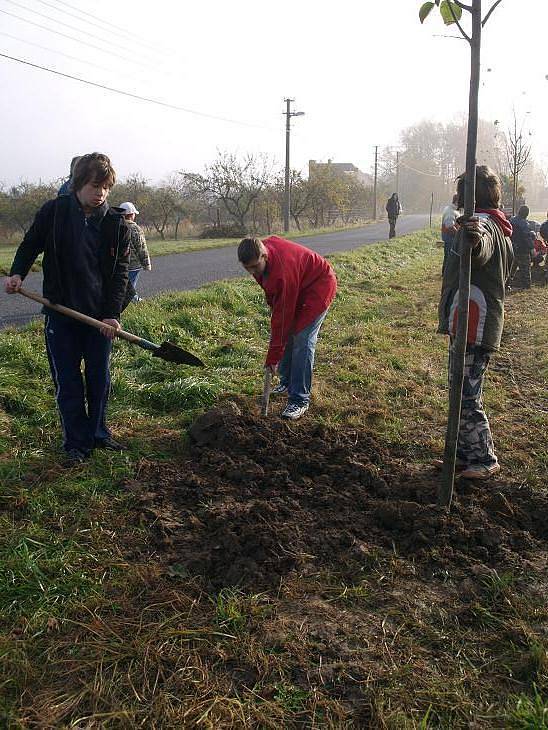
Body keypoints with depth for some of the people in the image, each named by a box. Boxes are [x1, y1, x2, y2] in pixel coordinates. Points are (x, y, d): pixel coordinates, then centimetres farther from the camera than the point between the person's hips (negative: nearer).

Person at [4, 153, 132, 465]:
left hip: (100, 314, 1)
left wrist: (112, 314, -13)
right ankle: (77, 443, 17)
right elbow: (30, 245, 9)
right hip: (60, 311, 0)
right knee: (67, 381, 5)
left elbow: (120, 272, -4)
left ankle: (98, 431, 31)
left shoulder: (117, 224, -4)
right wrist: (18, 273, -9)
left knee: (100, 378, 12)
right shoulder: (53, 211, -4)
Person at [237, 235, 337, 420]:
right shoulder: (262, 248, -14)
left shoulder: (282, 273, -39)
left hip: (319, 286, -9)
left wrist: (273, 355, -27)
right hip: (298, 288, 9)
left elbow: (282, 316, -33)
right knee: (288, 334, 7)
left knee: (302, 340, -16)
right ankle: (287, 382, 25)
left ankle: (300, 400, -12)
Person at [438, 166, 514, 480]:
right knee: (464, 393, 16)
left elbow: (481, 252, -41)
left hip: (472, 324, -11)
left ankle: (485, 460, 7)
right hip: (486, 324, 11)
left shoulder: (482, 224, -15)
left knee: (466, 397, -4)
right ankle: (466, 454, 26)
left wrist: (474, 240, -63)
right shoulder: (501, 229, 20)